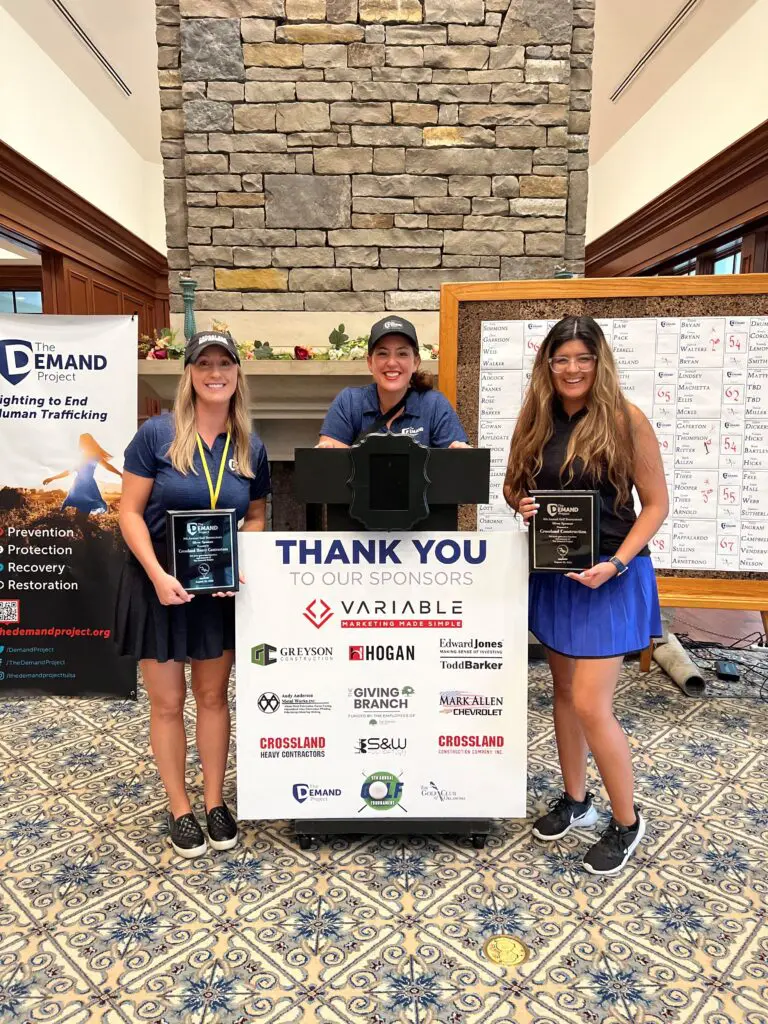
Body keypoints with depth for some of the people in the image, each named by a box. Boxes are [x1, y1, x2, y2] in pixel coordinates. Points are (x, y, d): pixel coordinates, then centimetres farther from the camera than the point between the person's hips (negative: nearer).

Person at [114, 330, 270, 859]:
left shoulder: (252, 448, -2)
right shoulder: (156, 434, -11)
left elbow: (257, 518, 7)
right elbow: (130, 512, -10)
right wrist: (157, 574, -20)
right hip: (159, 583, -2)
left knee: (213, 696, 14)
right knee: (168, 702, 9)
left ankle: (215, 802, 30)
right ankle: (180, 809, 27)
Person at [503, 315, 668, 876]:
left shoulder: (625, 419, -12)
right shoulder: (536, 419, 2)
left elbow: (656, 503, -9)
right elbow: (515, 484, 14)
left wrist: (615, 564, -19)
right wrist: (522, 504, -9)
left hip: (608, 576, -5)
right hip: (552, 573, 5)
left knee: (591, 704, -5)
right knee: (565, 689, 16)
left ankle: (627, 821, 20)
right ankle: (575, 799, 37)